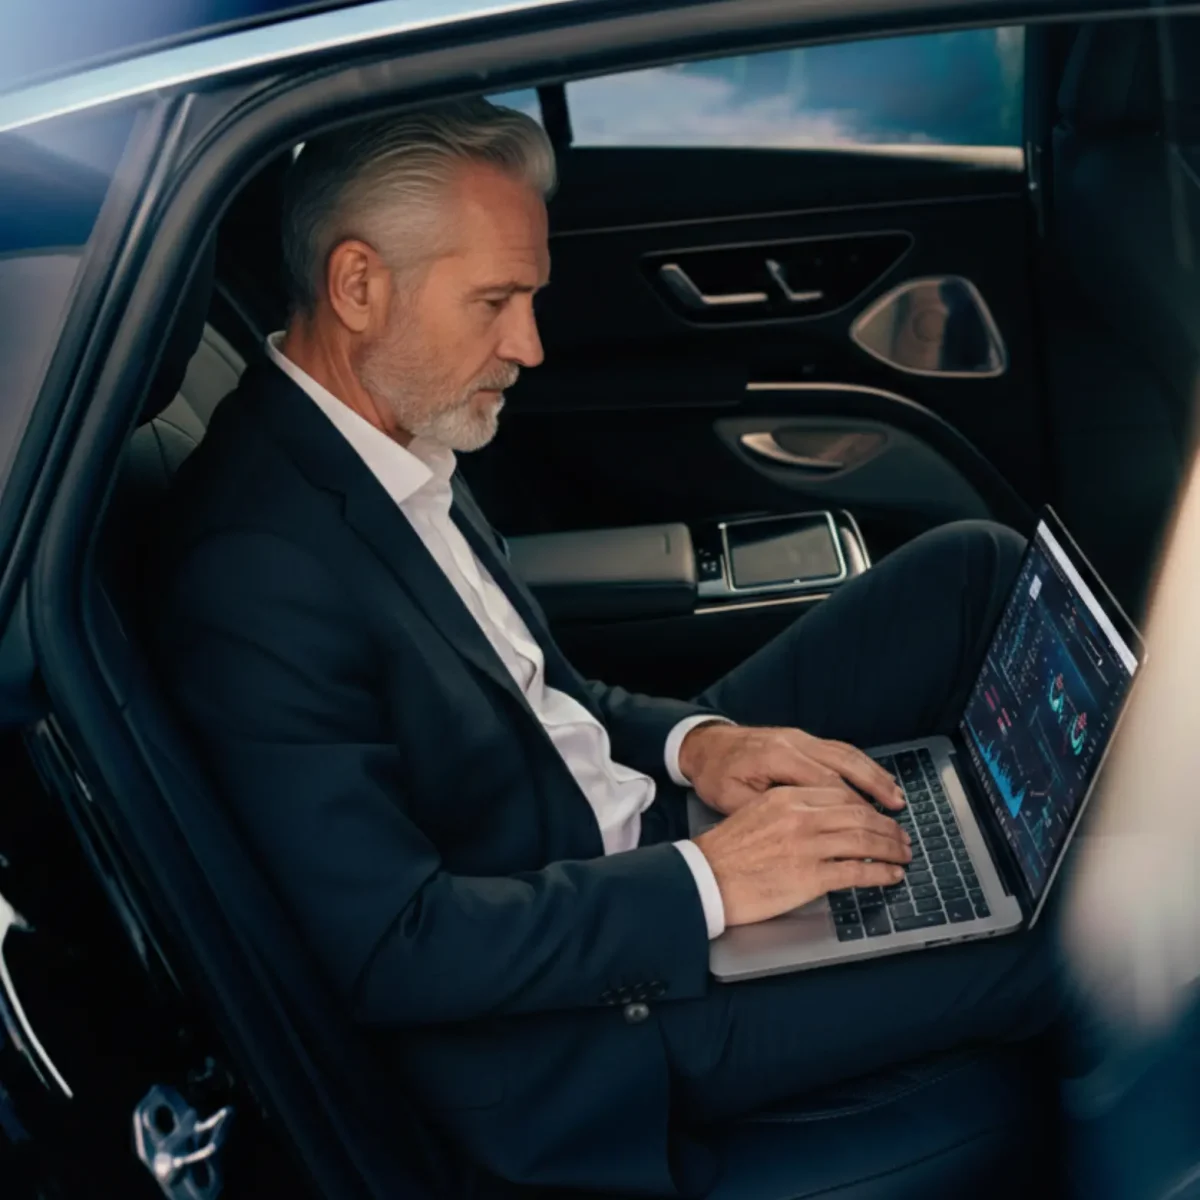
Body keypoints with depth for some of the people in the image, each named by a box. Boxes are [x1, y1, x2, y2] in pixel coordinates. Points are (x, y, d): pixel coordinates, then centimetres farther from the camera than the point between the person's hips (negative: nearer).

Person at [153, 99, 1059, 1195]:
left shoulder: (400, 443, 3)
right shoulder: (254, 574, -26)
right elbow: (393, 951, -26)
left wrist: (691, 740, -6)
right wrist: (708, 882, -23)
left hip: (630, 831, 9)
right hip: (565, 1035, -9)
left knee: (971, 567, 2)